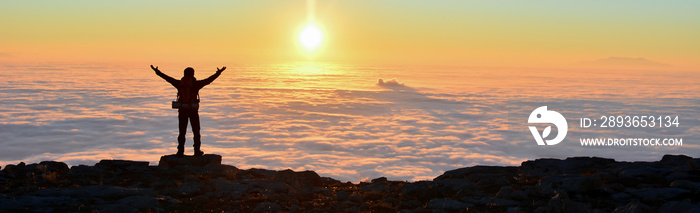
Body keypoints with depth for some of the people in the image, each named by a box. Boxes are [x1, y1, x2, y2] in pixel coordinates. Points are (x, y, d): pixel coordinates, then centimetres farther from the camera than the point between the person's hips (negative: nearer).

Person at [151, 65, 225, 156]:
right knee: (196, 131, 8)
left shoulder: (179, 83, 4)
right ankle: (197, 151, 8)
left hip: (182, 110, 2)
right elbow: (209, 80, -2)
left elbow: (167, 78, 12)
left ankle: (180, 151, 4)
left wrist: (157, 72, 23)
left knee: (182, 131, 7)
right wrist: (218, 73, 6)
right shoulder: (195, 84, -4)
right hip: (193, 109, -2)